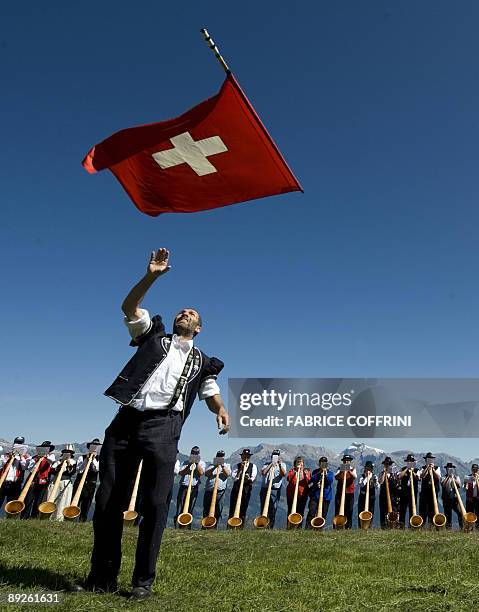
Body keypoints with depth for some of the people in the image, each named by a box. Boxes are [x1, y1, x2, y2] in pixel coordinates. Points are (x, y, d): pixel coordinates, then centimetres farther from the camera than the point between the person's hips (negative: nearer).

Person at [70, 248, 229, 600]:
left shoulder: (201, 361, 21)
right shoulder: (153, 335, 19)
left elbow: (211, 392, 16)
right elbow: (130, 307, 8)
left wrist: (221, 411, -8)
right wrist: (152, 276, -4)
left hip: (162, 428, 0)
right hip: (126, 422, 1)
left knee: (156, 504, -4)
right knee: (108, 501, 4)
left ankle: (144, 580, 9)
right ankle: (102, 577, 16)